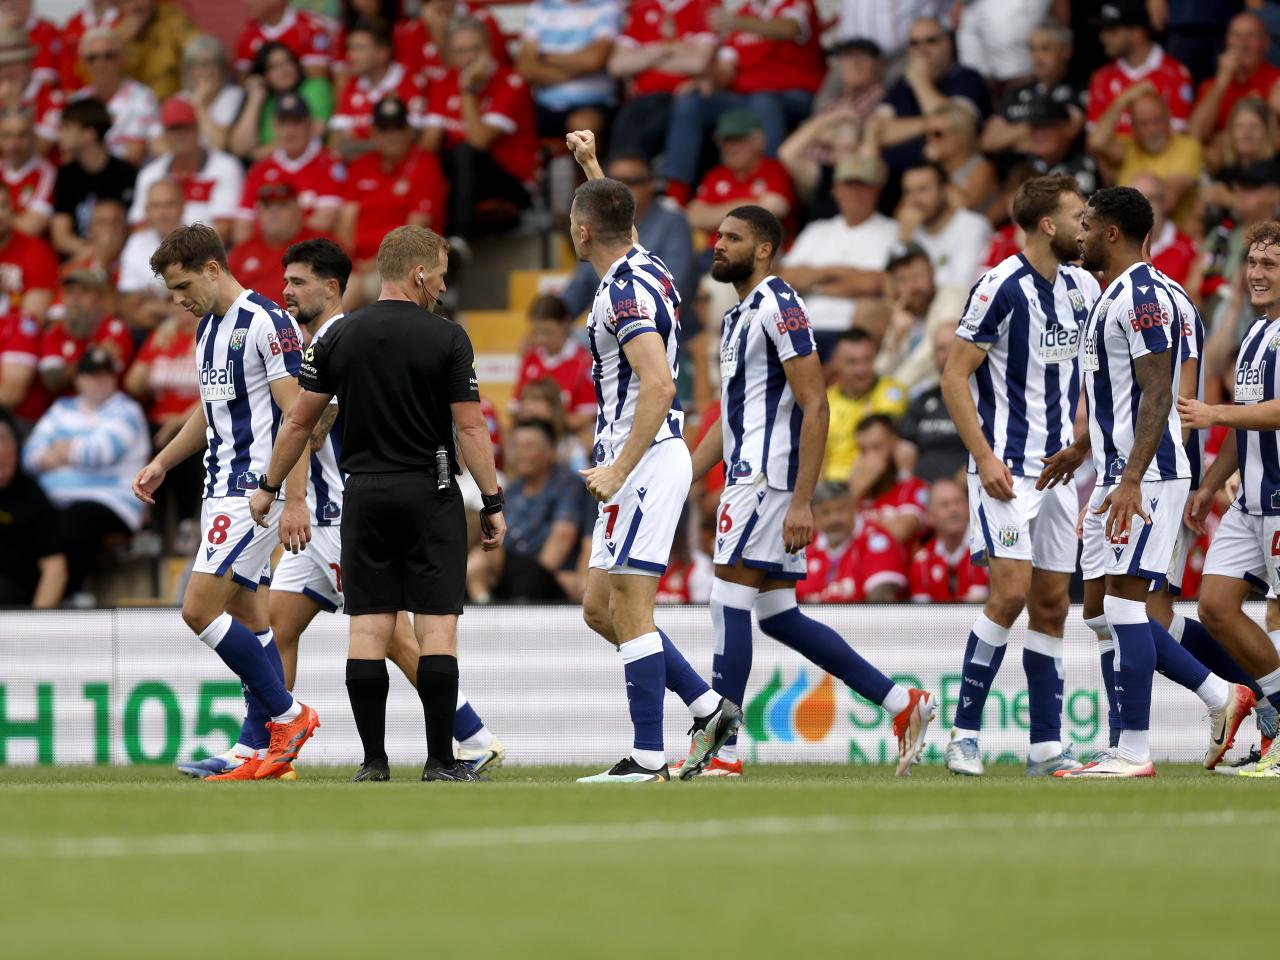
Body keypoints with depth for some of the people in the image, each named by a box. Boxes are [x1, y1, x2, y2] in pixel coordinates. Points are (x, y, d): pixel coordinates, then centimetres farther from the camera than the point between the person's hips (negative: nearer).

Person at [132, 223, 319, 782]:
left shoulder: (268, 323, -15)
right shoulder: (208, 328, 14)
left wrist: (295, 500, -24)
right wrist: (162, 463, 18)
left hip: (256, 491, -10)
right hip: (221, 488, 10)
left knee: (200, 609, -14)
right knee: (245, 615, 8)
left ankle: (287, 715, -4)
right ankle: (268, 755, 10)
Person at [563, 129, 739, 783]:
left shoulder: (624, 294, -16)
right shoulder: (643, 267, 13)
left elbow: (658, 386, -26)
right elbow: (622, 225, 40)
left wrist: (619, 469, -26)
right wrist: (590, 164, 45)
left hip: (645, 460, -10)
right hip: (641, 465, 10)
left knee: (629, 611, -8)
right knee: (600, 610, 12)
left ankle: (648, 757, -8)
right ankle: (709, 708, 13)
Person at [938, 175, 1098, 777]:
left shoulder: (1082, 287, 10)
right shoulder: (1002, 287, -13)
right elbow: (954, 377, -12)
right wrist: (984, 456, -18)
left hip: (1058, 469, 7)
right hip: (1007, 468, -7)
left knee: (1051, 604, 6)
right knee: (1012, 591, -15)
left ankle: (1047, 746, 9)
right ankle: (965, 732, -6)